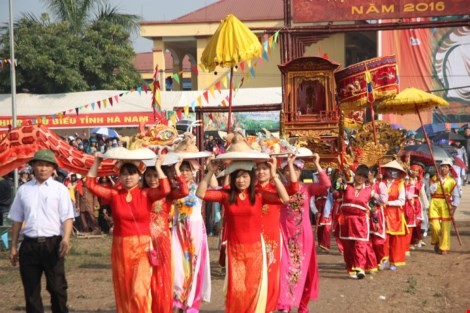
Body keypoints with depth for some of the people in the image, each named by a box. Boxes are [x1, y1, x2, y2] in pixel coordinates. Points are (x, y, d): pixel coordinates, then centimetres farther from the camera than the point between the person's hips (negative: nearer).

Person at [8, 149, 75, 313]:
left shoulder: (60, 189, 1)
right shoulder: (23, 190, 10)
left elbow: (67, 218, -5)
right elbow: (17, 220, 13)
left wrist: (66, 238, -22)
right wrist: (14, 247, 12)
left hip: (52, 244, -3)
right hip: (29, 244, 3)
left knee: (57, 287, 1)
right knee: (31, 289, 8)